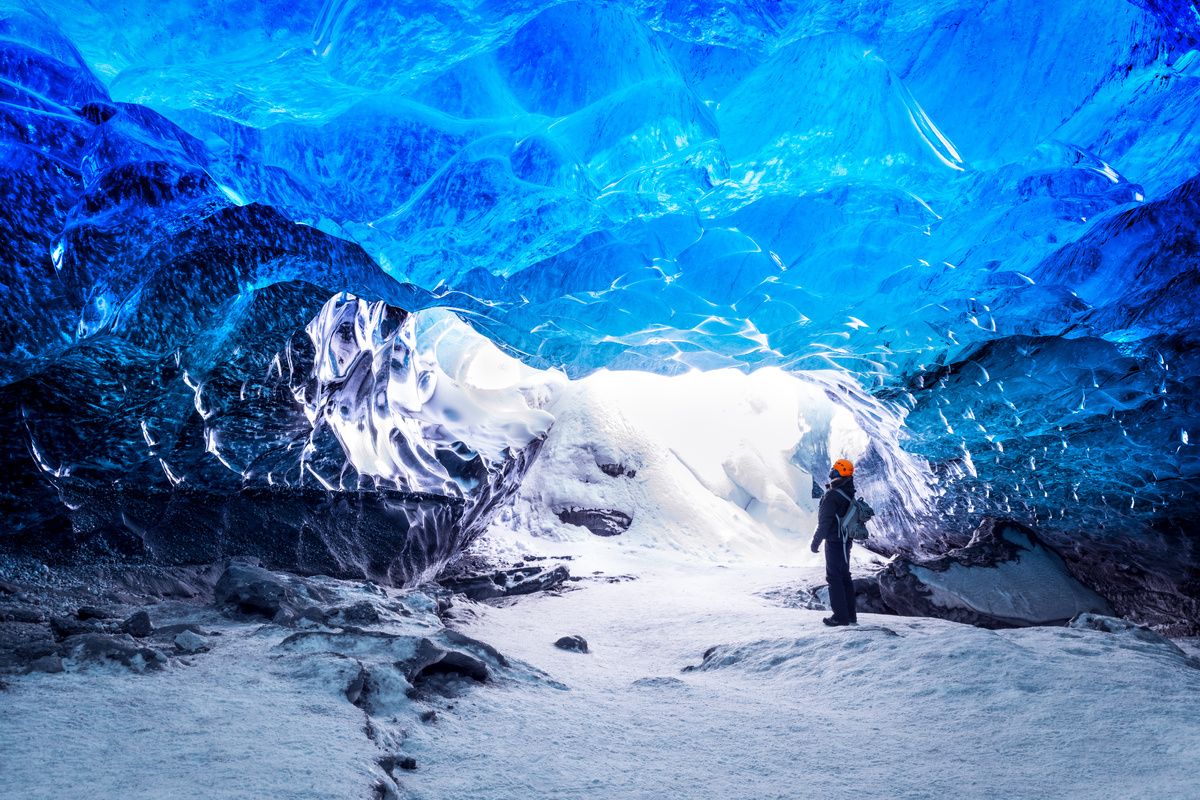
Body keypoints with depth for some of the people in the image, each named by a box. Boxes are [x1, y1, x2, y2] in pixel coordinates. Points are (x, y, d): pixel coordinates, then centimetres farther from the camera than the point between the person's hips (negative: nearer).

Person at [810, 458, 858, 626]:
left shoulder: (832, 495, -20)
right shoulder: (849, 493, 7)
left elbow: (824, 521, -20)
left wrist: (816, 541, -12)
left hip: (834, 541, -9)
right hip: (845, 540, 9)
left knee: (834, 577, -3)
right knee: (844, 576, 15)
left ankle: (841, 616, -2)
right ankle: (851, 615, 20)